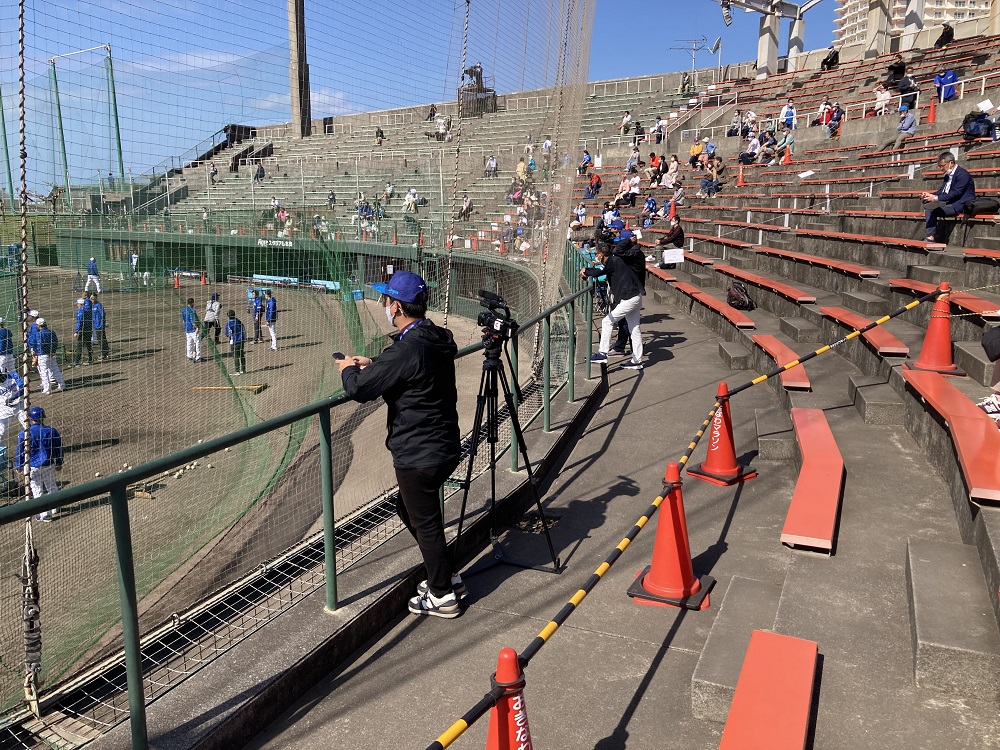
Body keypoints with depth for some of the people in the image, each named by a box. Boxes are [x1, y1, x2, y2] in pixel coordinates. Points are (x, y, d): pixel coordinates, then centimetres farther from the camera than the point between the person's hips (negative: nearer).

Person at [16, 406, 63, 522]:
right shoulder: (52, 431, -8)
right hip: (48, 465, 2)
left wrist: (19, 466, 9)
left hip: (31, 467, -2)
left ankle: (44, 514, 13)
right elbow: (58, 449, 2)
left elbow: (20, 452, -5)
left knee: (37, 491, 9)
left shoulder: (24, 434, -13)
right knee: (51, 486, 21)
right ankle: (54, 509, 33)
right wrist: (59, 463, 16)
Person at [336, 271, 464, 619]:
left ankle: (442, 595, 23)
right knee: (408, 510, 24)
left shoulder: (407, 349, -25)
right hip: (444, 447, 9)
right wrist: (370, 365, 16)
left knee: (425, 523, 7)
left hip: (418, 456, -9)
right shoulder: (439, 340, 5)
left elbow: (360, 389, -20)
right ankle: (447, 577, 35)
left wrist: (348, 370, 1)